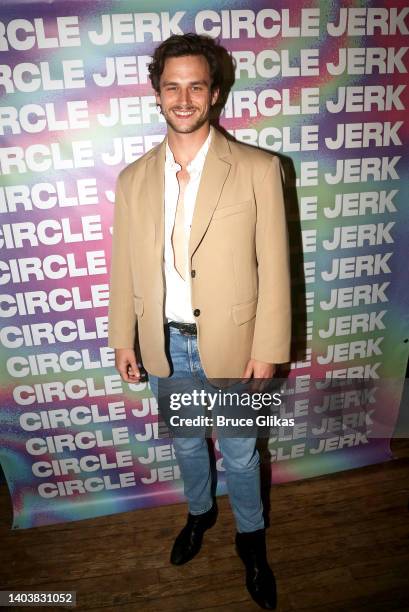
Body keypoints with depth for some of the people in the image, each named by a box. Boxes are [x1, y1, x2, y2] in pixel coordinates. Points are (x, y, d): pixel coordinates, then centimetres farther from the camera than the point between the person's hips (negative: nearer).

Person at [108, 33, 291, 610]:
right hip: (164, 345, 3)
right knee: (185, 443, 24)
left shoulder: (258, 169, -10)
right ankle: (199, 512, 54)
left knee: (239, 453, 17)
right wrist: (122, 338, 5)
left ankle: (250, 536, 46)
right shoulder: (133, 178, 0)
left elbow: (273, 266, -10)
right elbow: (124, 267, 4)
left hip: (230, 345, -3)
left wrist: (268, 349, -10)